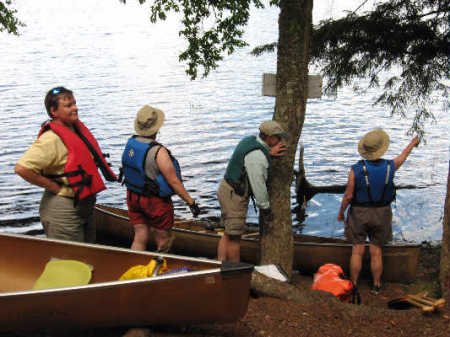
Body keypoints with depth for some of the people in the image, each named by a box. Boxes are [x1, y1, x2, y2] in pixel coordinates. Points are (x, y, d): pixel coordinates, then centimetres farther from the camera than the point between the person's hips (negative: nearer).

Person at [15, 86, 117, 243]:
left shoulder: (77, 128, 5)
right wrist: (54, 187, -22)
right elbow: (22, 168, -31)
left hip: (84, 205, 9)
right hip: (62, 210, -9)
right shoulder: (51, 139, -22)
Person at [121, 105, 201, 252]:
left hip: (133, 196, 7)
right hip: (155, 201, -7)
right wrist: (191, 202, -13)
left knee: (139, 239, 14)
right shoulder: (159, 152, -25)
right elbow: (174, 181, -22)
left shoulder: (130, 143, -4)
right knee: (163, 240, 12)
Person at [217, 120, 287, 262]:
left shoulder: (250, 140, 4)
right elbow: (258, 184, -22)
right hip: (234, 196, -10)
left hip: (226, 188, 10)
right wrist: (265, 208, -10)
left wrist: (269, 153, 4)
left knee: (228, 235, 17)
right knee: (234, 237, 4)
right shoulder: (258, 156, -25)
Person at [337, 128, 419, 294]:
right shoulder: (390, 167, -12)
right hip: (382, 214, 2)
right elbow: (403, 156, 11)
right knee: (376, 253, 12)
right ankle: (376, 286, 24)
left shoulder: (356, 170, -19)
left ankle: (353, 285, 16)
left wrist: (341, 212, 3)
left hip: (359, 214, -2)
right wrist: (412, 144, 31)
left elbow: (348, 195, -14)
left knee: (357, 252, 8)